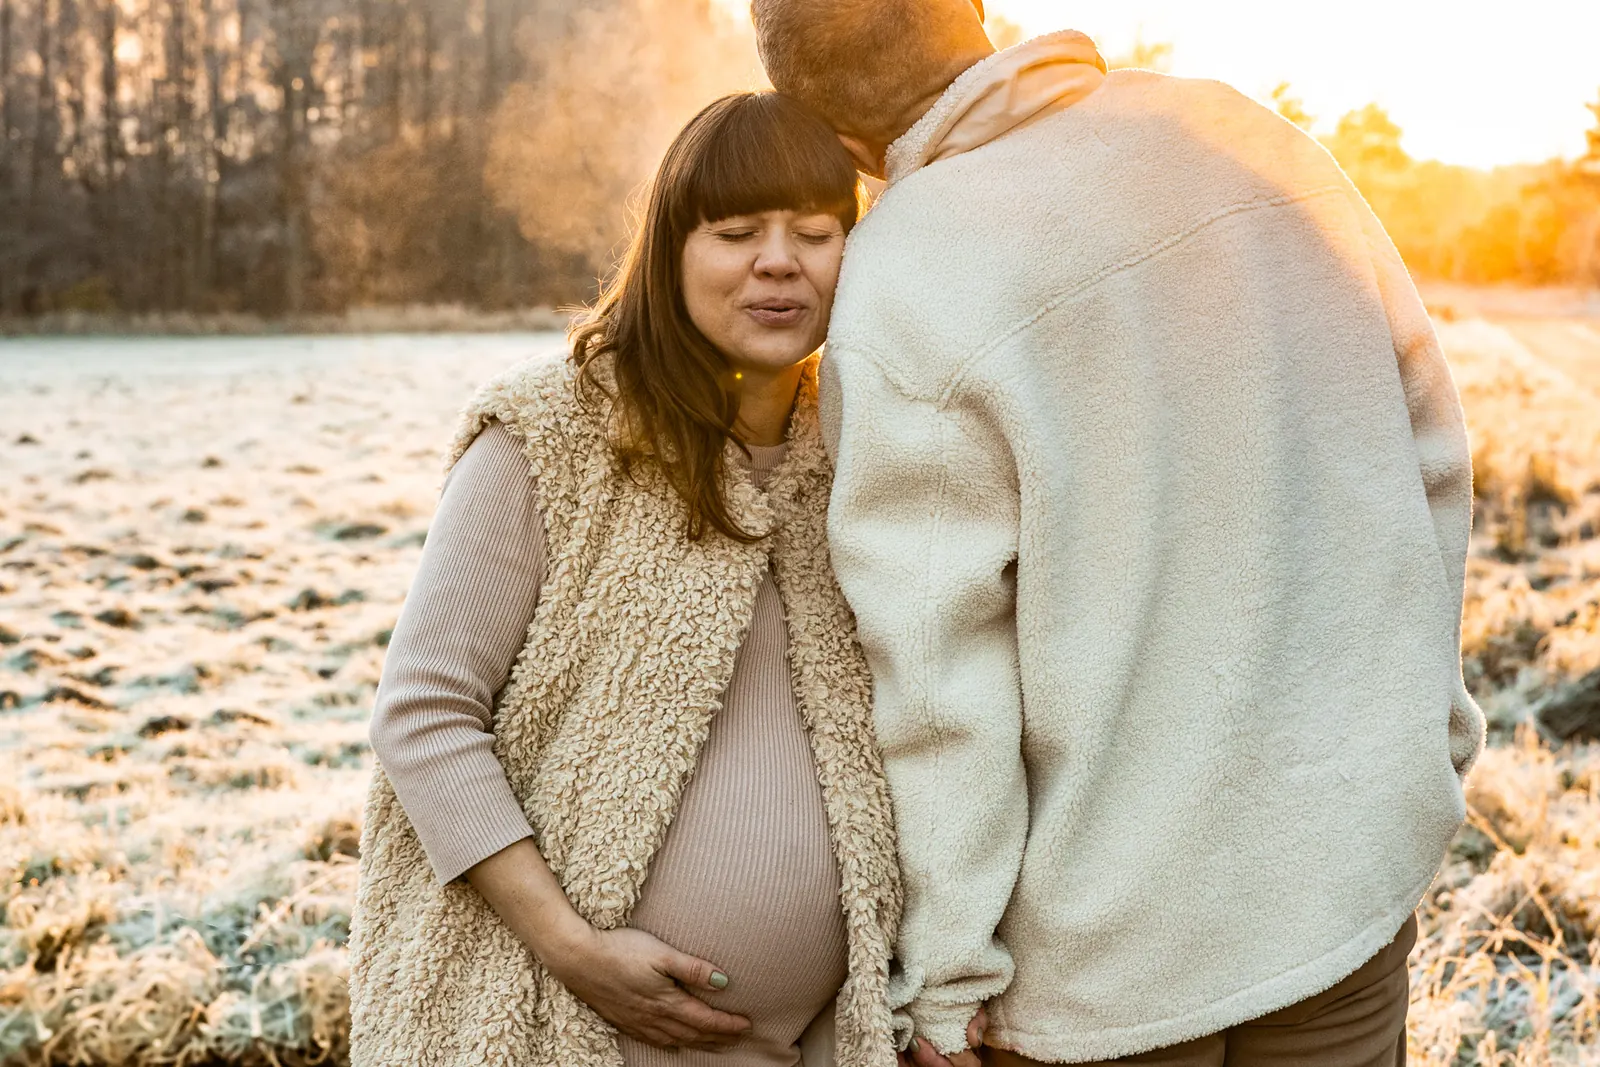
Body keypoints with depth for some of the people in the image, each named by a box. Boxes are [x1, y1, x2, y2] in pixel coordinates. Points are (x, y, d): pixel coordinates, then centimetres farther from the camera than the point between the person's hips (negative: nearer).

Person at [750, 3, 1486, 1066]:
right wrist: (1432, 737, 15)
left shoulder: (897, 309, -17)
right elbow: (1428, 453, 4)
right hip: (1358, 865, 5)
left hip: (1112, 939, -4)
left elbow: (936, 687, -17)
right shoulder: (1245, 133, -2)